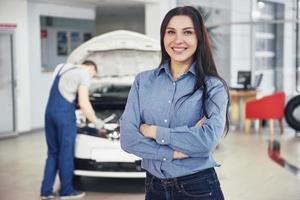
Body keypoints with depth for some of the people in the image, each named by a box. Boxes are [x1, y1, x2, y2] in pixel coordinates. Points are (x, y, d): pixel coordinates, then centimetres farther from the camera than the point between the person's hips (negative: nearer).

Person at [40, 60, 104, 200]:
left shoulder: (61, 67, 20)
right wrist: (96, 121, -1)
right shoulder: (84, 74, -5)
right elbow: (83, 103, -11)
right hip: (64, 113, -7)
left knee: (53, 152, 13)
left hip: (49, 111, 8)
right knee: (66, 152, 3)